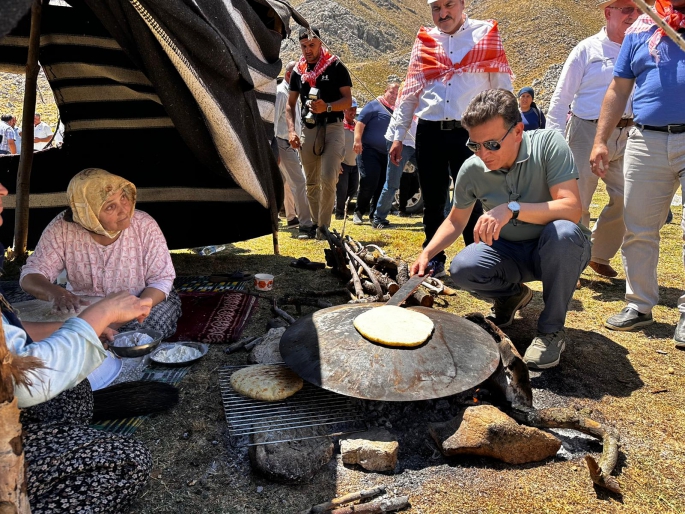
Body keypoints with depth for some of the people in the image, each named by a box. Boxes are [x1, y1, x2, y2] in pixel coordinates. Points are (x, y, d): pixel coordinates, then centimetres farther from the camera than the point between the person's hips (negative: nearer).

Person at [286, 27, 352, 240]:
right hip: (308, 130, 5)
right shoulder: (298, 70, 13)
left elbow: (348, 100, -5)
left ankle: (324, 225, -6)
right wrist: (291, 130, 1)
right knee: (311, 182, 9)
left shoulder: (336, 66, 0)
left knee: (328, 178, -16)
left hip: (332, 127, -4)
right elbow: (290, 104, 15)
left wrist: (327, 107, -23)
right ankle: (315, 223, 21)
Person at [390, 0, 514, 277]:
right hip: (429, 133, 3)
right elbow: (410, 92, 14)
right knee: (432, 201, 9)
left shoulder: (486, 35, 5)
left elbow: (502, 87, 3)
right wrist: (399, 135, 9)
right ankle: (434, 261, 22)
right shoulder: (424, 41, 12)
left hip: (468, 132, -3)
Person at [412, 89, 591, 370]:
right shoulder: (472, 169, -11)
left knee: (563, 232, -37)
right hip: (508, 253, 3)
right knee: (462, 269, -25)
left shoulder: (548, 144, -21)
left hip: (557, 252, -2)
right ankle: (512, 295, 12)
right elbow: (455, 221, 4)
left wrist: (512, 208, -41)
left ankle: (551, 330, -14)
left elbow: (571, 208, -29)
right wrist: (426, 254, -11)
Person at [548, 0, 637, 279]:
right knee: (577, 201, -1)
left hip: (625, 136, 5)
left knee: (625, 200, 4)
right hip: (588, 133, -4)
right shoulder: (588, 49, -2)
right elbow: (561, 96, -4)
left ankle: (600, 255, 22)